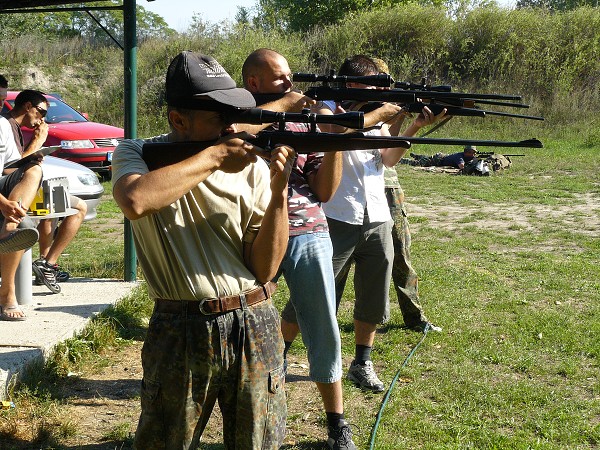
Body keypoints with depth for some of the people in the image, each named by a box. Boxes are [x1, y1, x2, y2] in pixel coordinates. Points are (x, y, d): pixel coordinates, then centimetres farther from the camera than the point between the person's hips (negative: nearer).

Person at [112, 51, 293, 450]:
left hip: (254, 328, 2)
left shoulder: (252, 166, -1)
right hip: (179, 332, -1)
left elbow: (265, 269, -6)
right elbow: (136, 201, -29)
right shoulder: (137, 153, -3)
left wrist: (280, 191, -17)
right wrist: (212, 157, -20)